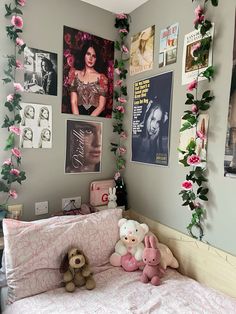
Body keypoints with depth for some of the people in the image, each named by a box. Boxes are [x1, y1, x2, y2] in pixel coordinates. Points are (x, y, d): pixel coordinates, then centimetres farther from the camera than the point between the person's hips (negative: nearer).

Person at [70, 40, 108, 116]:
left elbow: (101, 106, 0)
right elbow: (73, 102, 3)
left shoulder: (101, 77, 6)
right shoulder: (76, 74, 10)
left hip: (96, 117, 0)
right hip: (79, 113, 1)